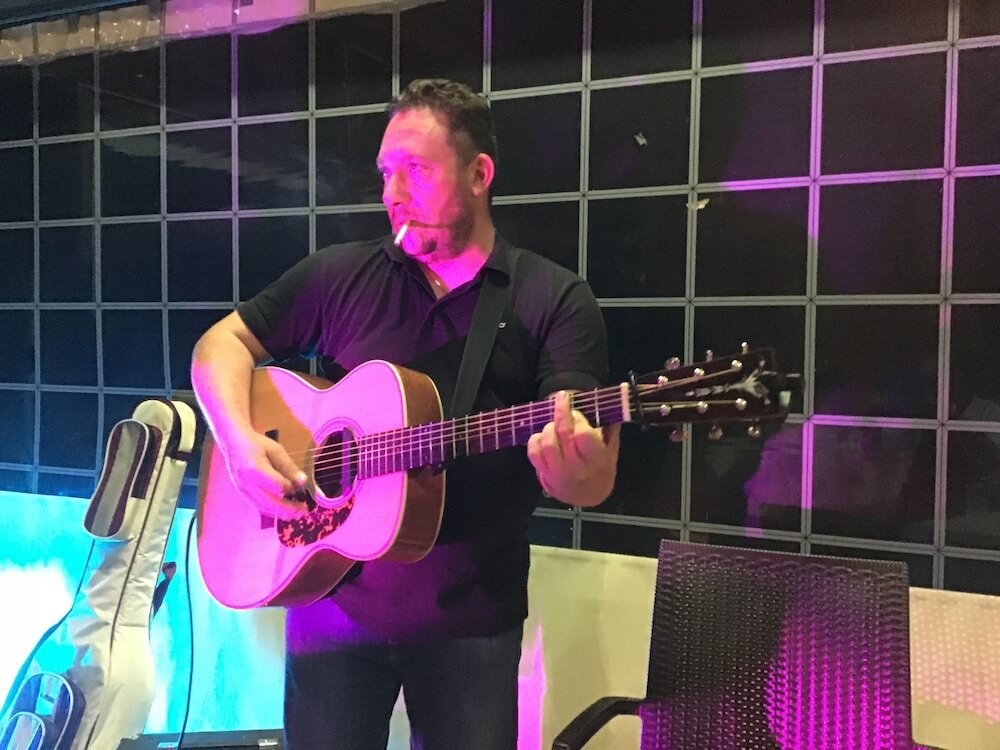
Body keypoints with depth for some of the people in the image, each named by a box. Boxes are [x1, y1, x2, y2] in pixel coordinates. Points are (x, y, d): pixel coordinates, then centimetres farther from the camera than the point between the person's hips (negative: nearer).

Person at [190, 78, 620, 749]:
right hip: (330, 600, 2)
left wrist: (577, 472, -38)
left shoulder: (556, 300, -5)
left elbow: (596, 479, -14)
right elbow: (223, 342, 8)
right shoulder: (341, 277, 3)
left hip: (471, 617, -1)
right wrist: (241, 440, -11)